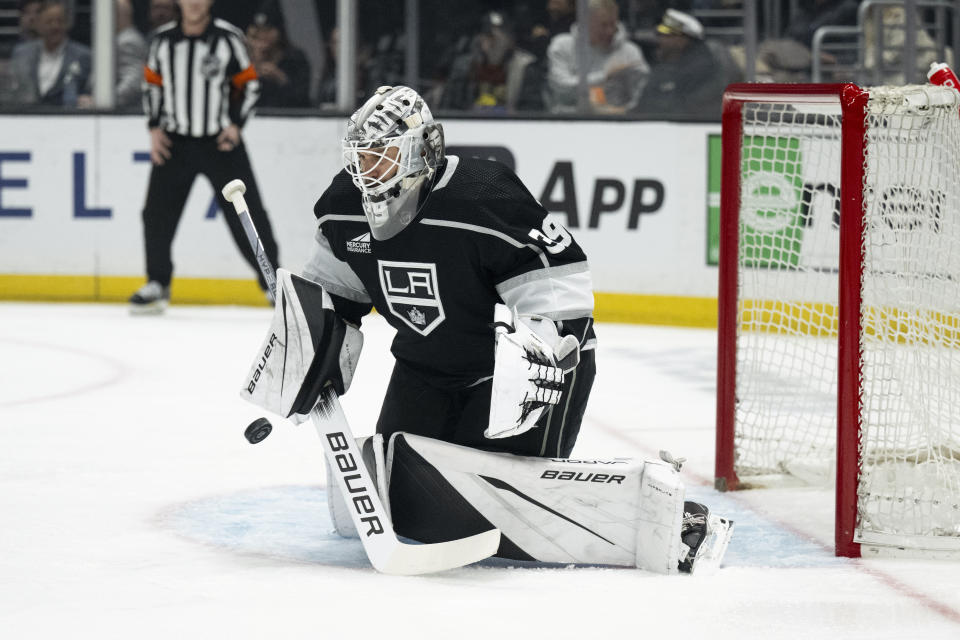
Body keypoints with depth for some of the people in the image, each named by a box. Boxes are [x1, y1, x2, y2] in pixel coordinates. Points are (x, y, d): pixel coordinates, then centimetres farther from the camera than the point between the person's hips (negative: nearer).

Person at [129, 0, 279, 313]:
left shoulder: (228, 38, -7)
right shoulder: (162, 40, 1)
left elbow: (248, 84, 1)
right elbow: (152, 83, 12)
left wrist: (235, 124, -10)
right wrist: (155, 128, 3)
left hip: (221, 142, -3)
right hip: (175, 142, 3)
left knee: (247, 214, -4)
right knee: (157, 213, -2)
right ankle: (157, 285, 12)